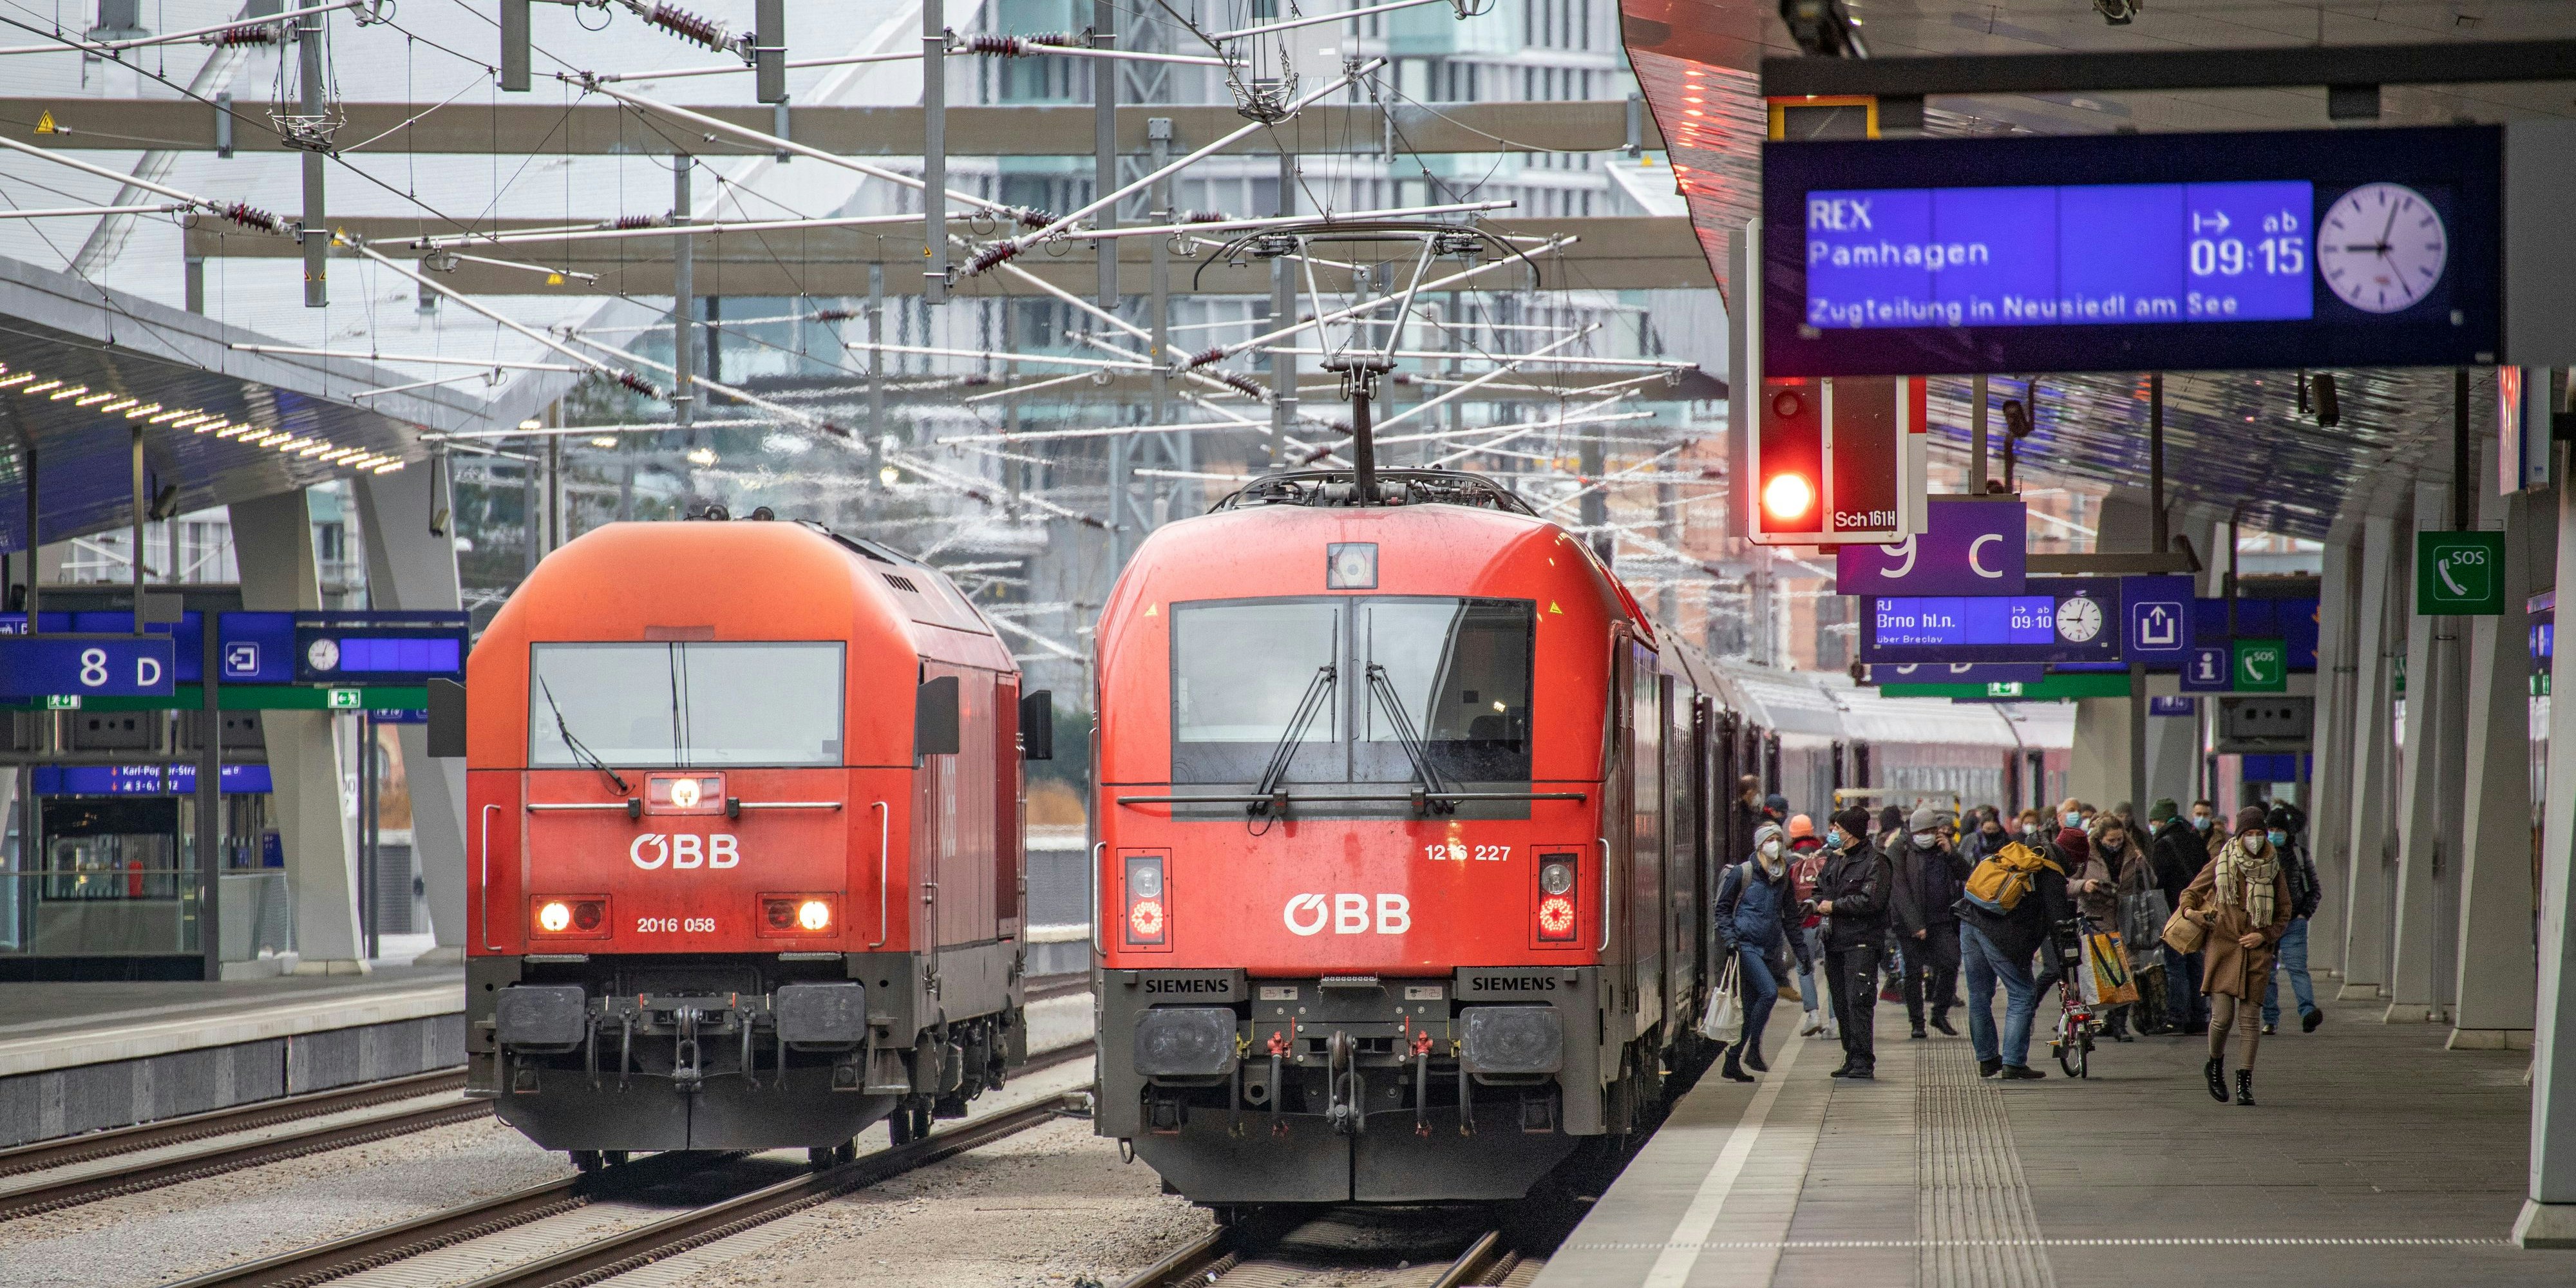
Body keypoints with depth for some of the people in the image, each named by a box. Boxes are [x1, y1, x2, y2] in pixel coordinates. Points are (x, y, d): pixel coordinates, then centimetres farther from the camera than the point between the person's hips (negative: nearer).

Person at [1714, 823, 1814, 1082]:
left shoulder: (1784, 878, 11)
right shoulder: (1742, 873, -4)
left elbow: (1791, 918, 18)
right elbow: (1723, 908, -1)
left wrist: (1801, 952, 14)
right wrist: (1729, 938, -15)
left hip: (1767, 950, 6)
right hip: (1745, 945, -6)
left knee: (1752, 1006, 5)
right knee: (1769, 992, -22)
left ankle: (1732, 1061, 13)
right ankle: (1753, 1050, -12)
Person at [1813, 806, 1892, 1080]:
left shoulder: (1874, 862, -8)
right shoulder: (1835, 860, 18)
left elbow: (1871, 901, -18)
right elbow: (1820, 889, 30)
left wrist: (1834, 906, -12)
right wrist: (1819, 905, 6)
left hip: (1861, 942, -8)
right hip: (1835, 941, 8)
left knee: (1858, 1002, -13)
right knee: (1841, 1005, 9)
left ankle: (1863, 1062, -13)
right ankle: (1852, 1059, 15)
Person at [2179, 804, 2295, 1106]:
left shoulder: (2273, 868, 6)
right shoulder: (2221, 864, 2)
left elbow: (2284, 914, 13)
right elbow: (2191, 892, 11)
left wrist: (2264, 936, -3)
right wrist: (2190, 911, -11)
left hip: (2256, 949, 1)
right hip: (2222, 945, -1)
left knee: (2250, 1018, -3)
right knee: (2222, 1016, -9)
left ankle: (2245, 1081, 6)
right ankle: (2216, 1064, 19)